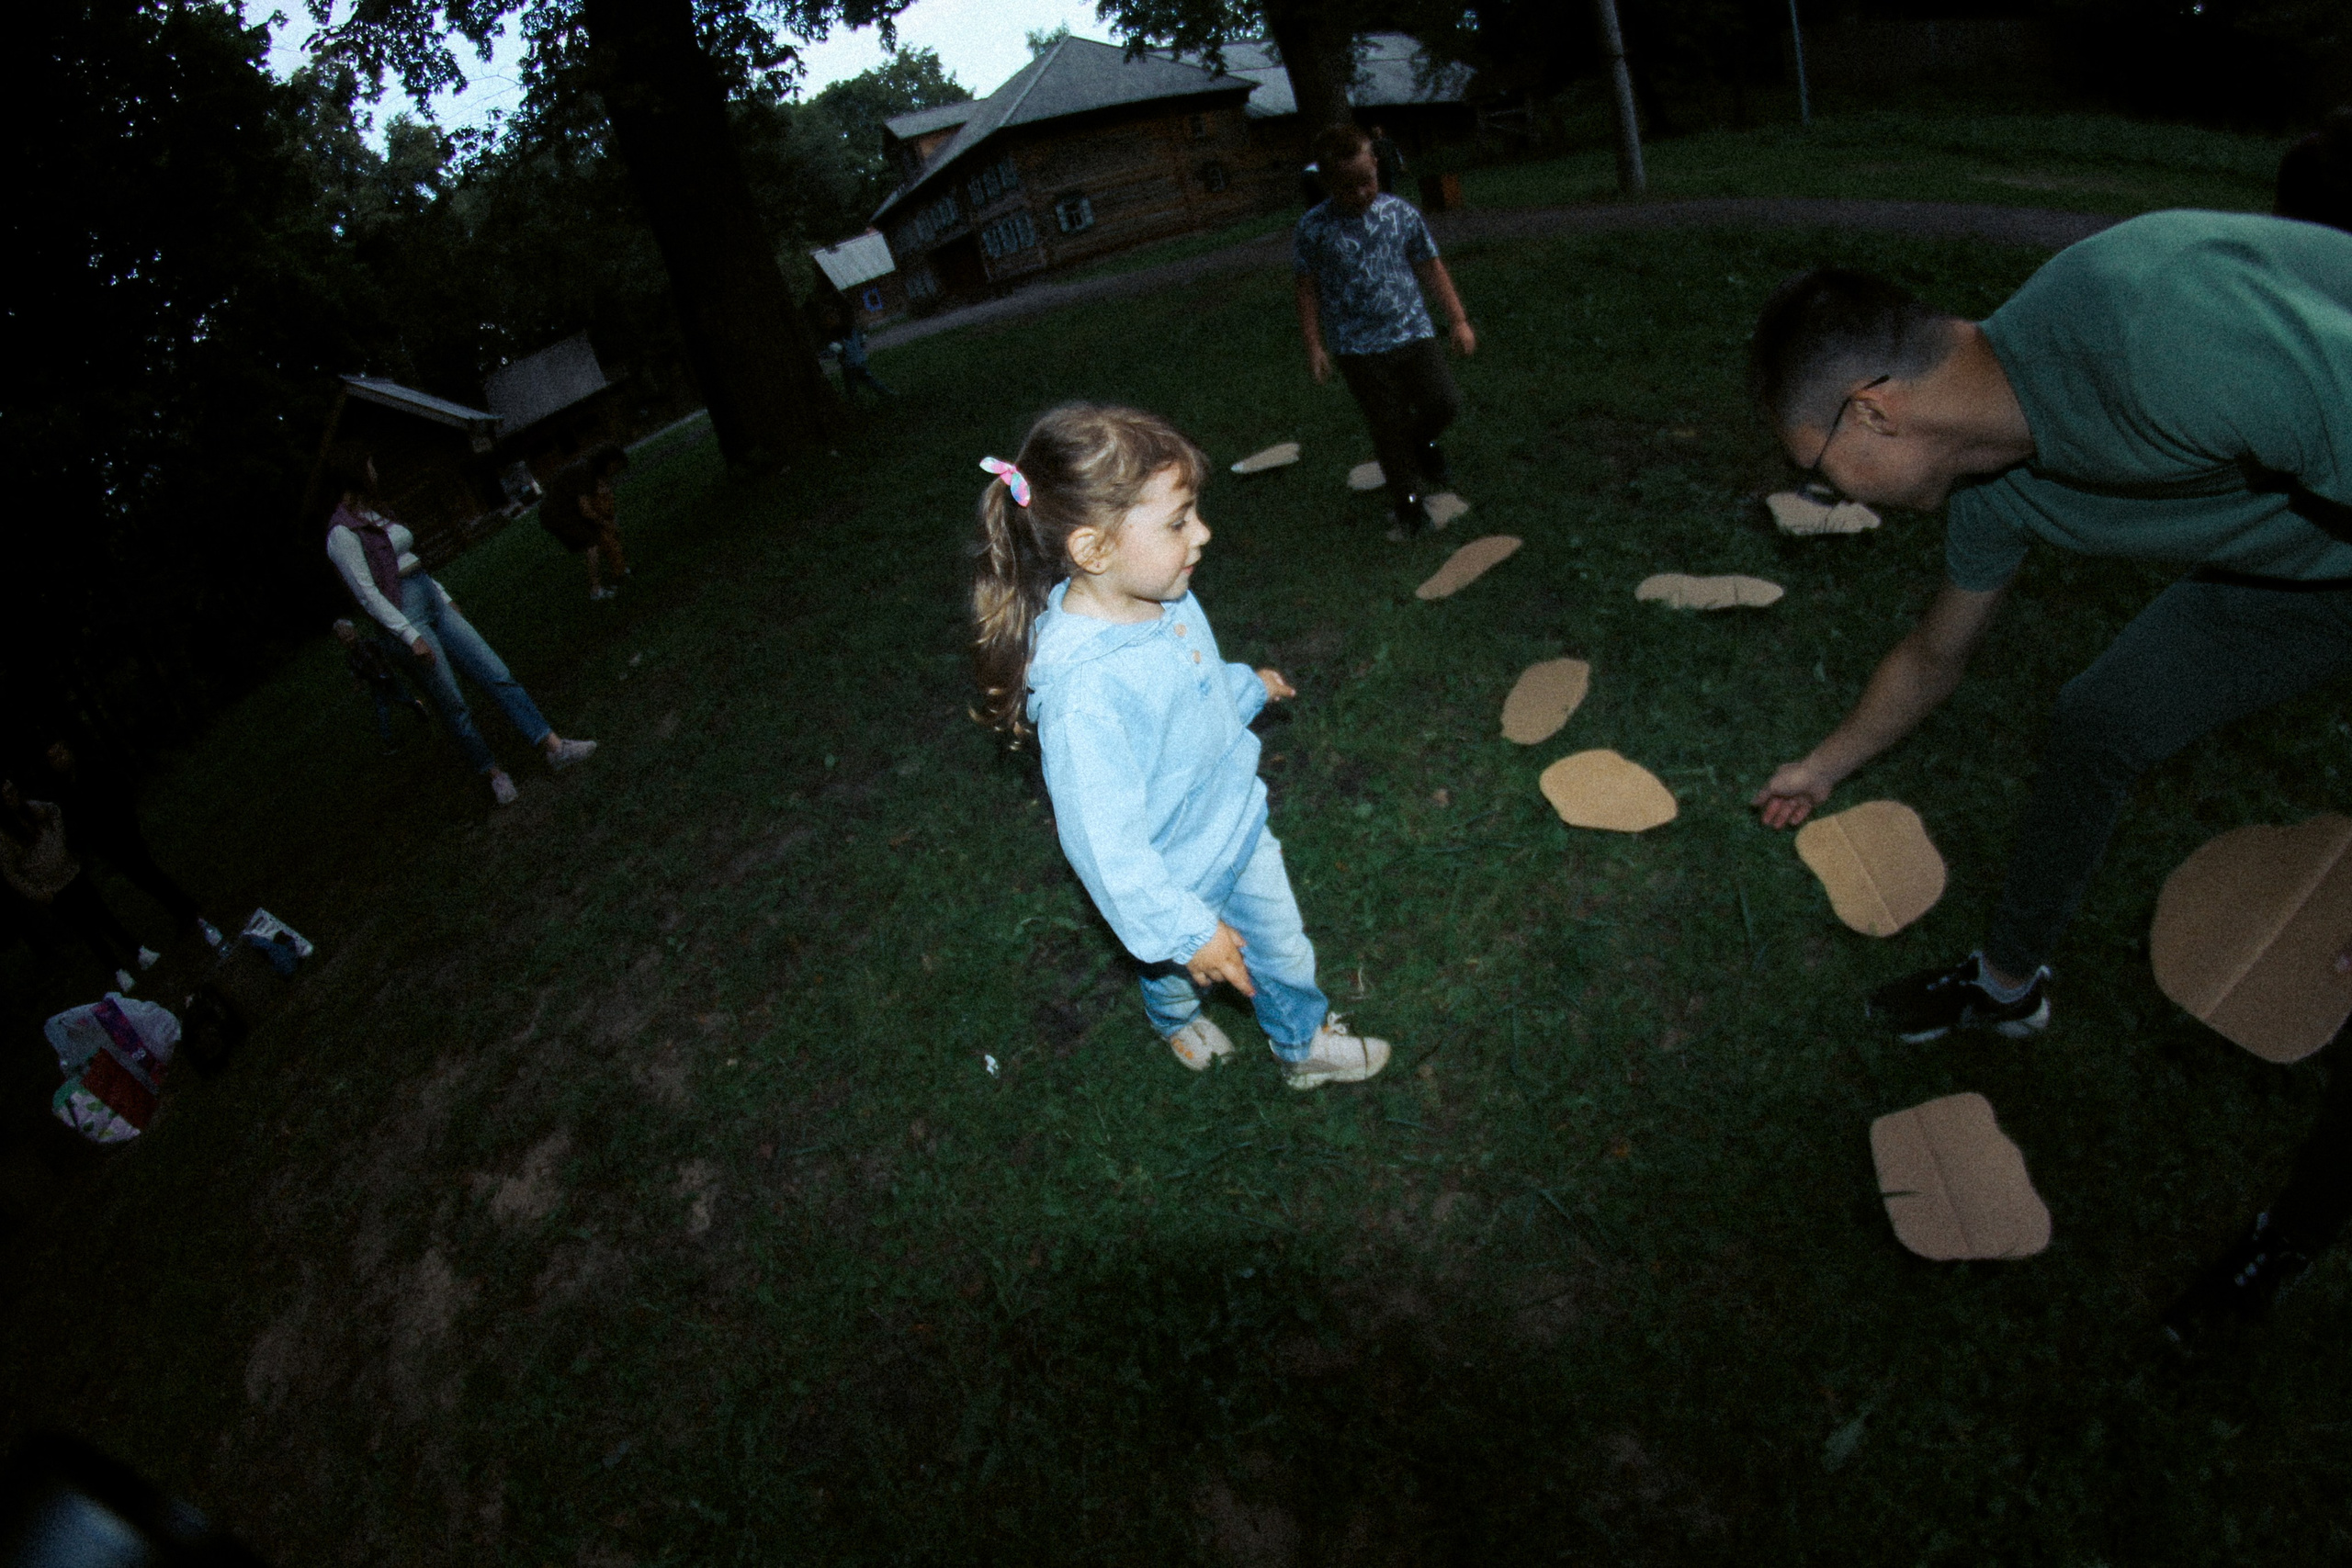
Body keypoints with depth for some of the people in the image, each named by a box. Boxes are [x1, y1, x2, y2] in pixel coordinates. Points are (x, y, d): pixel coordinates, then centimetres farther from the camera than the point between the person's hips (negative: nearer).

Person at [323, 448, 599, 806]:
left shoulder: (372, 517, 15)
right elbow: (368, 595, -16)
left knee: (498, 675, -2)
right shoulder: (342, 533, -11)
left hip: (434, 604, 8)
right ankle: (493, 773, 9)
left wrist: (445, 597, 22)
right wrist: (411, 636, -19)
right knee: (453, 704, -2)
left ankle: (553, 746, -5)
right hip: (407, 619, -8)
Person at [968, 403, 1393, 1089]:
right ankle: (1176, 1021, 63)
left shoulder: (1163, 597, -15)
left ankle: (1306, 1042, 55)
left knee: (1282, 949, 26)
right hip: (1175, 876, -6)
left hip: (1238, 822, 6)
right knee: (1178, 972, 27)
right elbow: (1106, 844, -33)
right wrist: (1186, 933, -26)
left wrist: (1246, 686, 26)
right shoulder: (1081, 689, -41)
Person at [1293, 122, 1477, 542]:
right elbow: (1309, 289, 2)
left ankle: (1420, 444, 28)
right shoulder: (1313, 228, -5)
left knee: (1444, 402, -8)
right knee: (1389, 430, 2)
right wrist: (1314, 346, -3)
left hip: (1413, 333, 2)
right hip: (1358, 348, -2)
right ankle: (1409, 507, 19)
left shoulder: (1401, 213, 1)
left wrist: (1458, 319, 9)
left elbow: (1431, 268, 9)